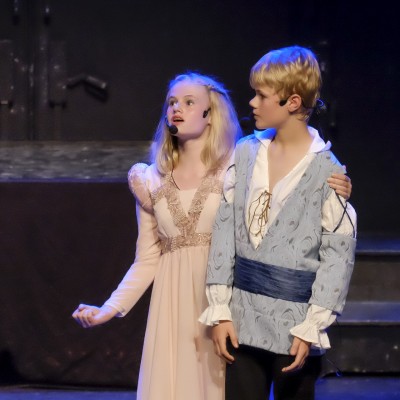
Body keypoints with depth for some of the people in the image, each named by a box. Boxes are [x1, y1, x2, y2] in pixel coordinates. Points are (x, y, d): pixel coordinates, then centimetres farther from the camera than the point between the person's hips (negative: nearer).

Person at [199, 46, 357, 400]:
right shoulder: (246, 153, 4)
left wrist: (311, 328, -10)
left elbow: (338, 254, -8)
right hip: (243, 315, 4)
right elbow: (225, 231, 5)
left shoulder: (325, 170, -9)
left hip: (294, 319, -4)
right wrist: (220, 310, 1)